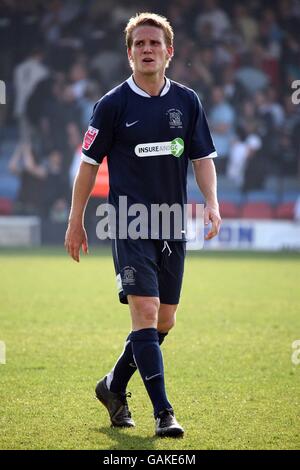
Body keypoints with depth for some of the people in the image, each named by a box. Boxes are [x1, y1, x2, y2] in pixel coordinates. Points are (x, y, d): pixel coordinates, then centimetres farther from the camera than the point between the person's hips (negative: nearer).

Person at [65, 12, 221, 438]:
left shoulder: (187, 102, 5)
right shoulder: (113, 105, -5)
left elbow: (202, 158, 10)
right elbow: (89, 163, 1)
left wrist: (211, 203, -6)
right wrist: (76, 222, 3)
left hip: (173, 225, 5)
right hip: (129, 223, -5)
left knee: (164, 321, 9)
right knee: (145, 312, -15)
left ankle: (114, 387, 30)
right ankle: (163, 413, -15)